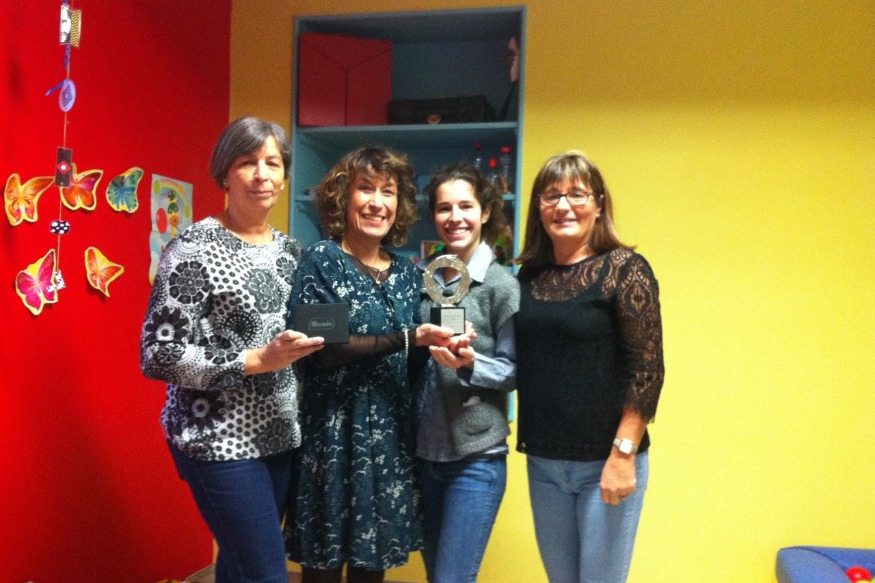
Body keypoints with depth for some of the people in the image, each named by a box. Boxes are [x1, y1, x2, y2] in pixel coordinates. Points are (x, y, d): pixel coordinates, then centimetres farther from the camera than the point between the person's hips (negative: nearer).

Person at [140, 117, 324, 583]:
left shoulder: (289, 248, 8)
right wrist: (256, 361, -22)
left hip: (279, 434, 6)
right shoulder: (194, 247, -12)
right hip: (218, 437, -6)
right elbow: (158, 355, -15)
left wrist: (306, 345, 1)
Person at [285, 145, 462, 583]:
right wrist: (407, 339, -22)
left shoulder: (407, 272, 10)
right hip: (335, 432, -5)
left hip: (392, 433, 5)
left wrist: (439, 343, -4)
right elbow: (321, 349, -17)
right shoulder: (321, 260, -7)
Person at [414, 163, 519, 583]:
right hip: (424, 450, 5)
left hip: (476, 456, -5)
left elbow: (516, 371, -9)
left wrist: (469, 363, -24)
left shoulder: (502, 285, -10)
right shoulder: (421, 275, 4)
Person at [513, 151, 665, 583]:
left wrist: (623, 454, -17)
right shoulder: (529, 275, 5)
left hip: (605, 461, -5)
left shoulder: (624, 268, -9)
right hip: (542, 462, 5)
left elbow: (647, 369, -13)